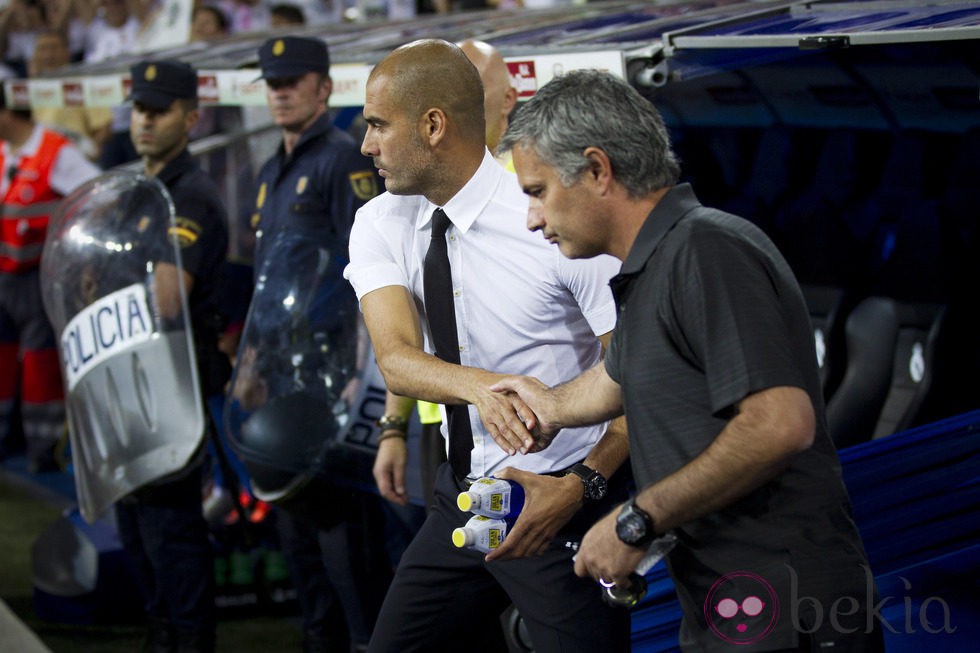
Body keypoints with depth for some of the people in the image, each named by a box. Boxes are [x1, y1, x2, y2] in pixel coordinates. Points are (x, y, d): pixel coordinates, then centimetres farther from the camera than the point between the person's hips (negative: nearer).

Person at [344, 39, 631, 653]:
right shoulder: (382, 224, -2)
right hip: (463, 497, 6)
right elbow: (398, 358, -17)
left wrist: (580, 487, -29)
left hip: (564, 503, -6)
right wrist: (481, 386, -37)